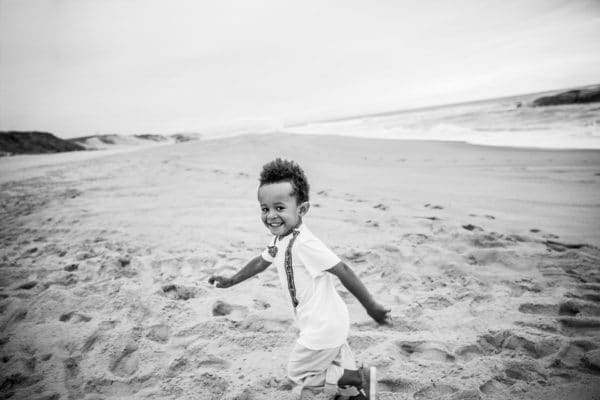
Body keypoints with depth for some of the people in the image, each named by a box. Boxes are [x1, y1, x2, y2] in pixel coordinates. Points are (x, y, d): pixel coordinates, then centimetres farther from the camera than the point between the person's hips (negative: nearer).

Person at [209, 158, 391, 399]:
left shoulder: (304, 243, -29)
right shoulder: (280, 239, 1)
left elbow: (343, 271, -27)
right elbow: (261, 262, 19)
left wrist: (371, 307, -23)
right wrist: (230, 281, 26)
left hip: (323, 329, -9)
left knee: (298, 375, 8)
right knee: (336, 367, 25)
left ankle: (360, 379, 11)